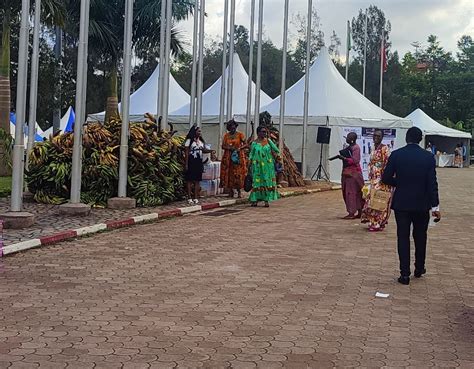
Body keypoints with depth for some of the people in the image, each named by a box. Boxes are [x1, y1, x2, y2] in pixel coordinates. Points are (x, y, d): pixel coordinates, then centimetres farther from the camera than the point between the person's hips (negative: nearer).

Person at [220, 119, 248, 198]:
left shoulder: (240, 135, 2)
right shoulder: (226, 135, 10)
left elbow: (246, 144, -2)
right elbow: (223, 146, 6)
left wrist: (239, 148, -18)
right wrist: (229, 148, -12)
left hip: (238, 157, -3)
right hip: (228, 157, 3)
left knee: (238, 174, -7)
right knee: (229, 173, -1)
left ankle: (239, 191, -4)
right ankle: (230, 191, 5)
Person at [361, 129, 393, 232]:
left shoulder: (385, 149, -10)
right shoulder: (374, 148, 14)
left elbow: (388, 163, -16)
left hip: (381, 178, -8)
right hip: (373, 178, 8)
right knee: (371, 199, 9)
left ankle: (378, 223, -2)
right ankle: (373, 221, 18)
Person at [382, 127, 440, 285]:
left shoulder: (396, 155, -7)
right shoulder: (428, 157, -6)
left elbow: (386, 178, -6)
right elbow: (432, 184, -8)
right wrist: (435, 206, -4)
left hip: (401, 203, -1)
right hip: (422, 204, 1)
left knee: (403, 238, 4)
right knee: (420, 237, 18)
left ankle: (405, 274, 2)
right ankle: (419, 269, 31)